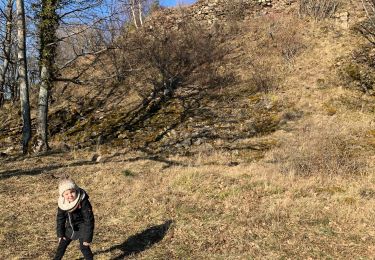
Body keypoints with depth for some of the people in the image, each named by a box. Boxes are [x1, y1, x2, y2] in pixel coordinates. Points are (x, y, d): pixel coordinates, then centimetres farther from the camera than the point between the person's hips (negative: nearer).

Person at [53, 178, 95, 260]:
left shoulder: (83, 202, -31)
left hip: (82, 226, -6)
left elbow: (89, 220, -26)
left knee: (84, 247, -10)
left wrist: (87, 238, -23)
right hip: (70, 227, 6)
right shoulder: (62, 203, -15)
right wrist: (60, 234, 2)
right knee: (62, 244, 15)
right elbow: (60, 218, 1)